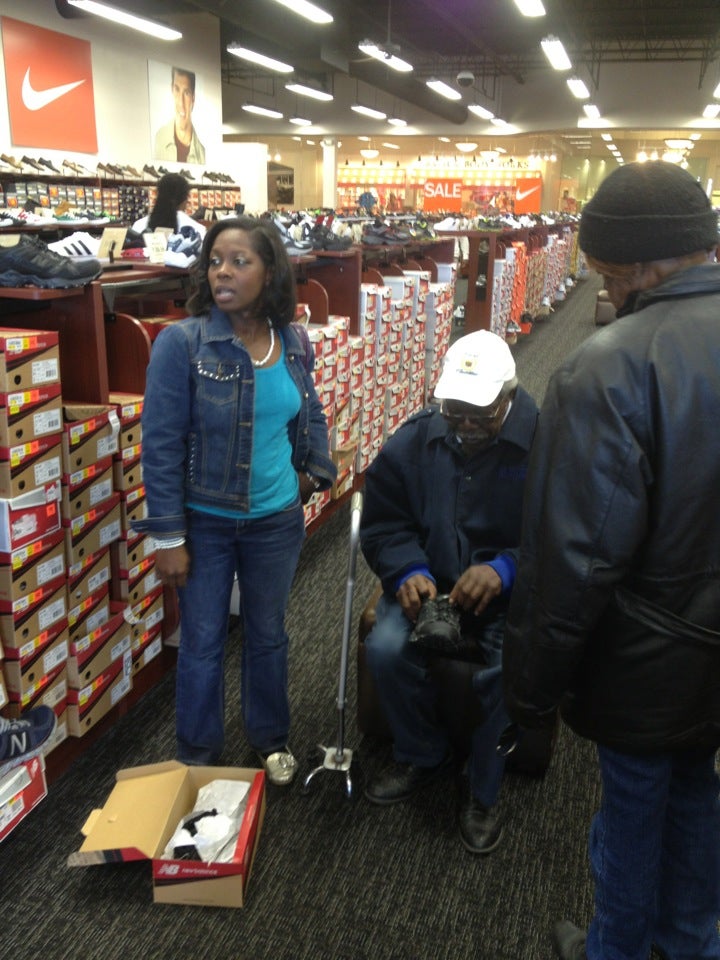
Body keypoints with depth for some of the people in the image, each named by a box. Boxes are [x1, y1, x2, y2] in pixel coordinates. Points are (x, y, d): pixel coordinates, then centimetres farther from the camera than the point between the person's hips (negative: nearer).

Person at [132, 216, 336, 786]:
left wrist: (316, 469, 7)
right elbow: (161, 444, -15)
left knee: (268, 635, 19)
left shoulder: (294, 342, -3)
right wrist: (168, 537, -15)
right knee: (202, 643, 11)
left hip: (277, 522, 3)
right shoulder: (181, 342, -16)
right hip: (204, 524, -3)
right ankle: (198, 759, 34)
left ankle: (272, 740, 42)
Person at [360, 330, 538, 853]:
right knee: (387, 648, -23)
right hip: (428, 584, 3)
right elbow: (383, 522, 3)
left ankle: (482, 791, 2)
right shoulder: (414, 440, -2)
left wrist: (505, 570, -31)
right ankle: (423, 755, 10)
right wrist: (408, 572, -17)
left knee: (510, 669, -29)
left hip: (510, 591, -3)